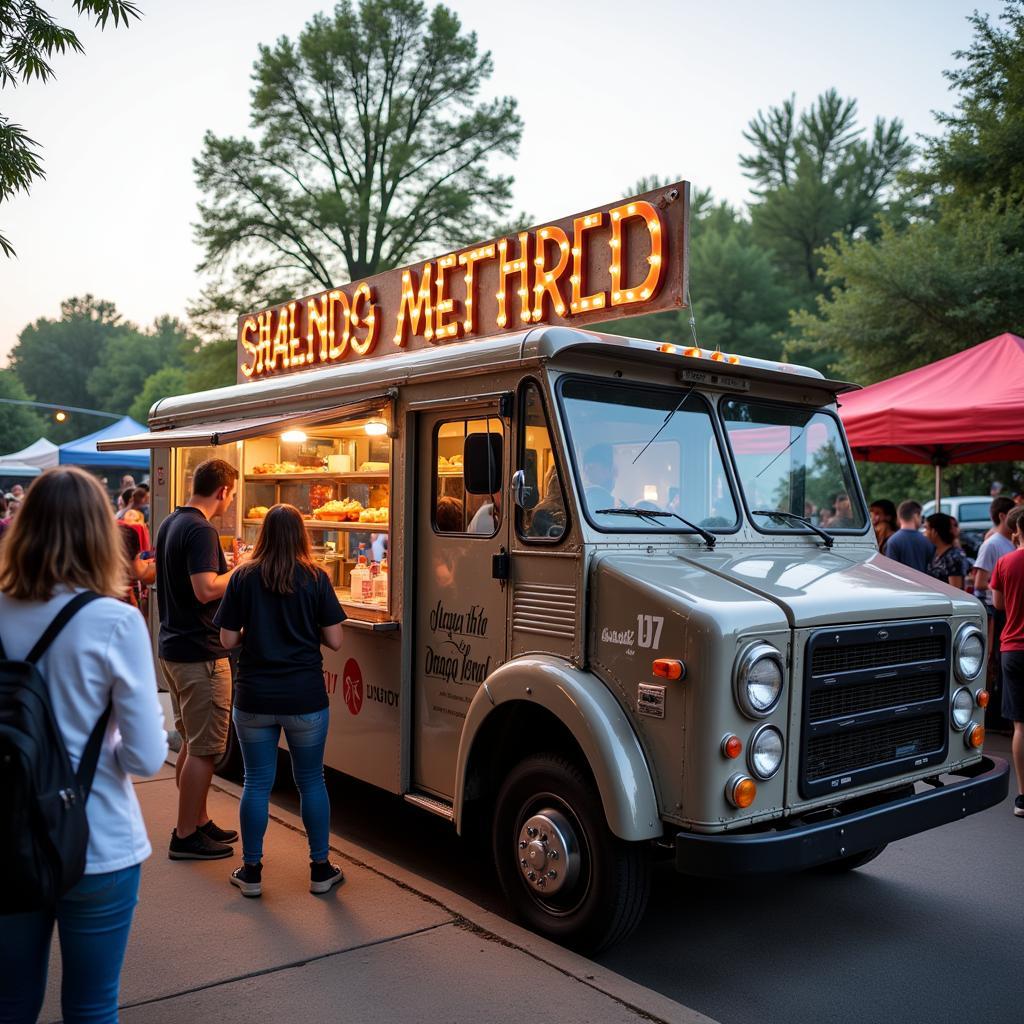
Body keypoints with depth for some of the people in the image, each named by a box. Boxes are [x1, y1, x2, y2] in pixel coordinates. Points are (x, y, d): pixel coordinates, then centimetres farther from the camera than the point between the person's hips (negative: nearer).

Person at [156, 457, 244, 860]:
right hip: (200, 653, -10)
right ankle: (186, 836, 9)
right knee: (203, 748, 0)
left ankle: (197, 820, 30)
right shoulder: (201, 531, -19)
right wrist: (240, 571, -13)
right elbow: (206, 590, -28)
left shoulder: (170, 523, 12)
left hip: (173, 648, 10)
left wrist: (225, 570, 21)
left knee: (192, 743, 19)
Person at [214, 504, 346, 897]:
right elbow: (334, 640, -6)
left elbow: (228, 640, -3)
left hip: (254, 699, 1)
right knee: (311, 781, 12)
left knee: (257, 783, 12)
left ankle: (251, 871, 22)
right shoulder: (315, 578, -6)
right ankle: (320, 869, 20)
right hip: (305, 698, 0)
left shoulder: (244, 578, -4)